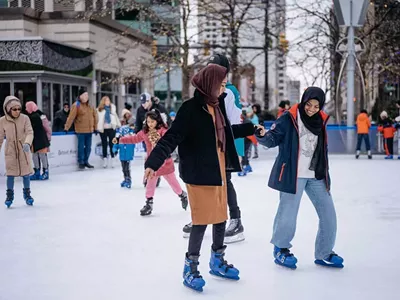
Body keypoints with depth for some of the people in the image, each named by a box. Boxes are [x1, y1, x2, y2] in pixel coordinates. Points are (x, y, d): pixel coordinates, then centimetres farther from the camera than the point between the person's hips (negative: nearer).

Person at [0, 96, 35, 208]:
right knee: (10, 174, 2)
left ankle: (27, 193, 25)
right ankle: (9, 195, 17)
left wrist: (27, 143, -36)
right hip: (10, 151, 0)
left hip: (24, 150, 0)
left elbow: (29, 132, -18)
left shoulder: (24, 118, -12)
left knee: (26, 173, 7)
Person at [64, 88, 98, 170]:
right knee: (81, 147, 1)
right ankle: (81, 162, 11)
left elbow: (95, 116, 14)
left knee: (88, 147, 11)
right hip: (81, 131, -6)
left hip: (89, 130, 6)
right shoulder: (76, 105, -8)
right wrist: (66, 128, -14)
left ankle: (86, 161, 23)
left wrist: (95, 127, 11)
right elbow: (71, 117, -12)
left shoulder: (89, 105, 10)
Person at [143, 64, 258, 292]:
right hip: (199, 173, -8)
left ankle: (218, 262, 34)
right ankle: (191, 268, 13)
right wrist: (154, 162, -34)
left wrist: (251, 128, 30)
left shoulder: (217, 105, 8)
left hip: (219, 171, 8)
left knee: (221, 217, 16)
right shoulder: (191, 108, -16)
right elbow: (172, 138, -22)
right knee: (202, 220, -4)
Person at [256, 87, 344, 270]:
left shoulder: (320, 121, 9)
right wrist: (262, 136, -33)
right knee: (287, 215, -5)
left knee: (328, 214, 9)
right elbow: (273, 139, -11)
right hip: (293, 175, -6)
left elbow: (323, 150, 17)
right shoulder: (289, 118, -8)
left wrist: (325, 174, 17)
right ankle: (280, 249, 22)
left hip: (316, 177, 6)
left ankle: (324, 254, 25)